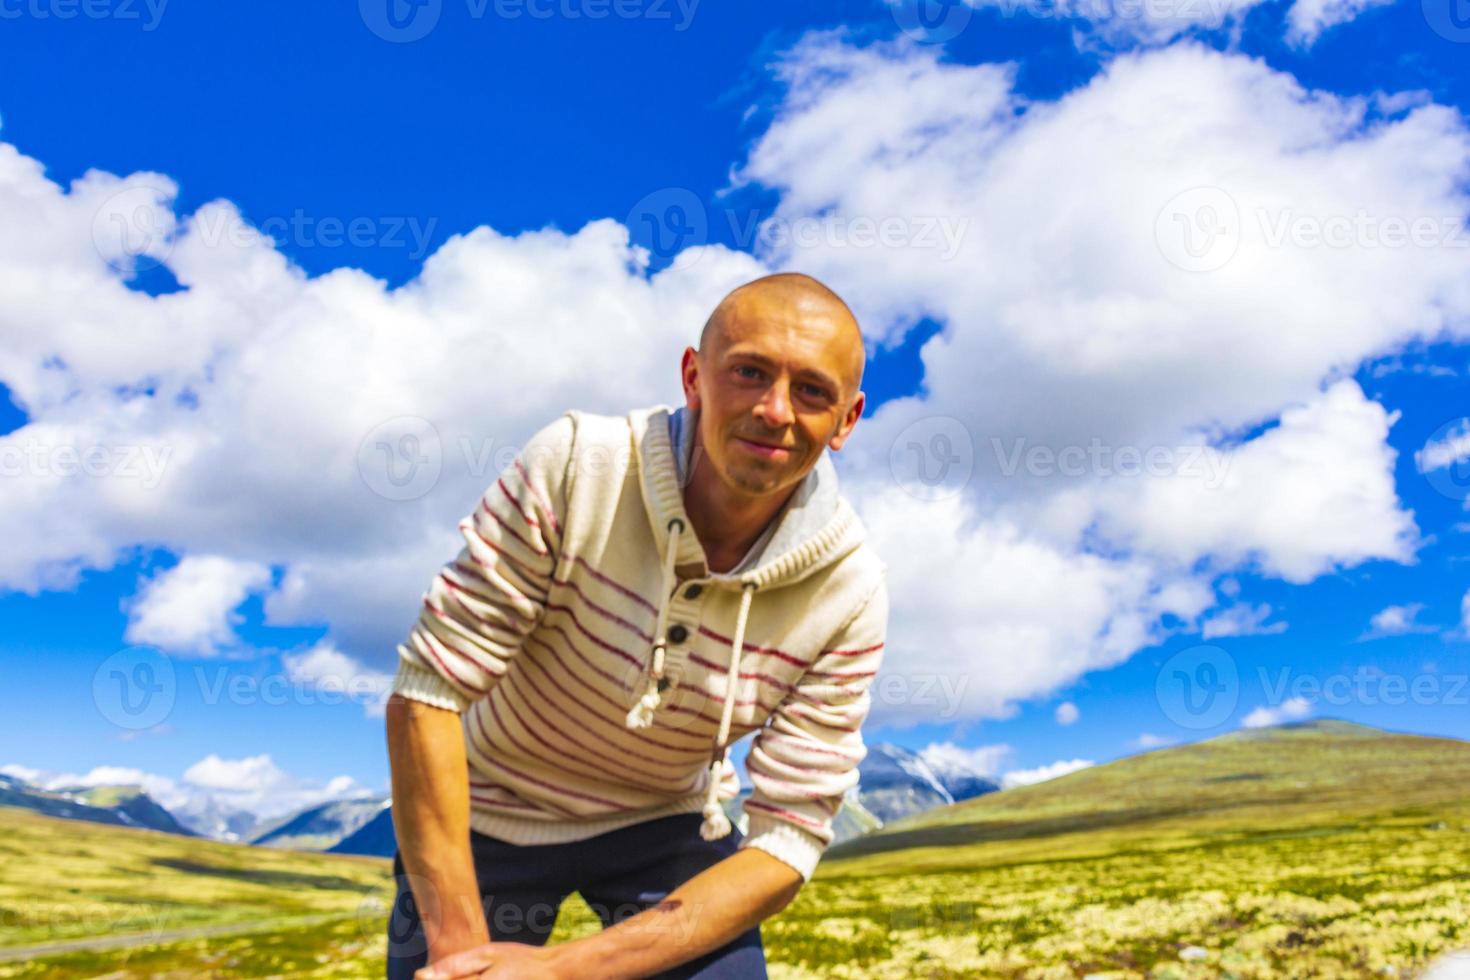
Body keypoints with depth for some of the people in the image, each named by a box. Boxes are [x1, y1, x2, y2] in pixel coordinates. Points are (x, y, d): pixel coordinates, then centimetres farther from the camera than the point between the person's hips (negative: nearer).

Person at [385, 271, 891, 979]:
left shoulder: (848, 595, -21)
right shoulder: (574, 466, -26)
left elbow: (788, 842, -20)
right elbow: (426, 693, -23)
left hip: (666, 830, 1)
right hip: (486, 816, -1)